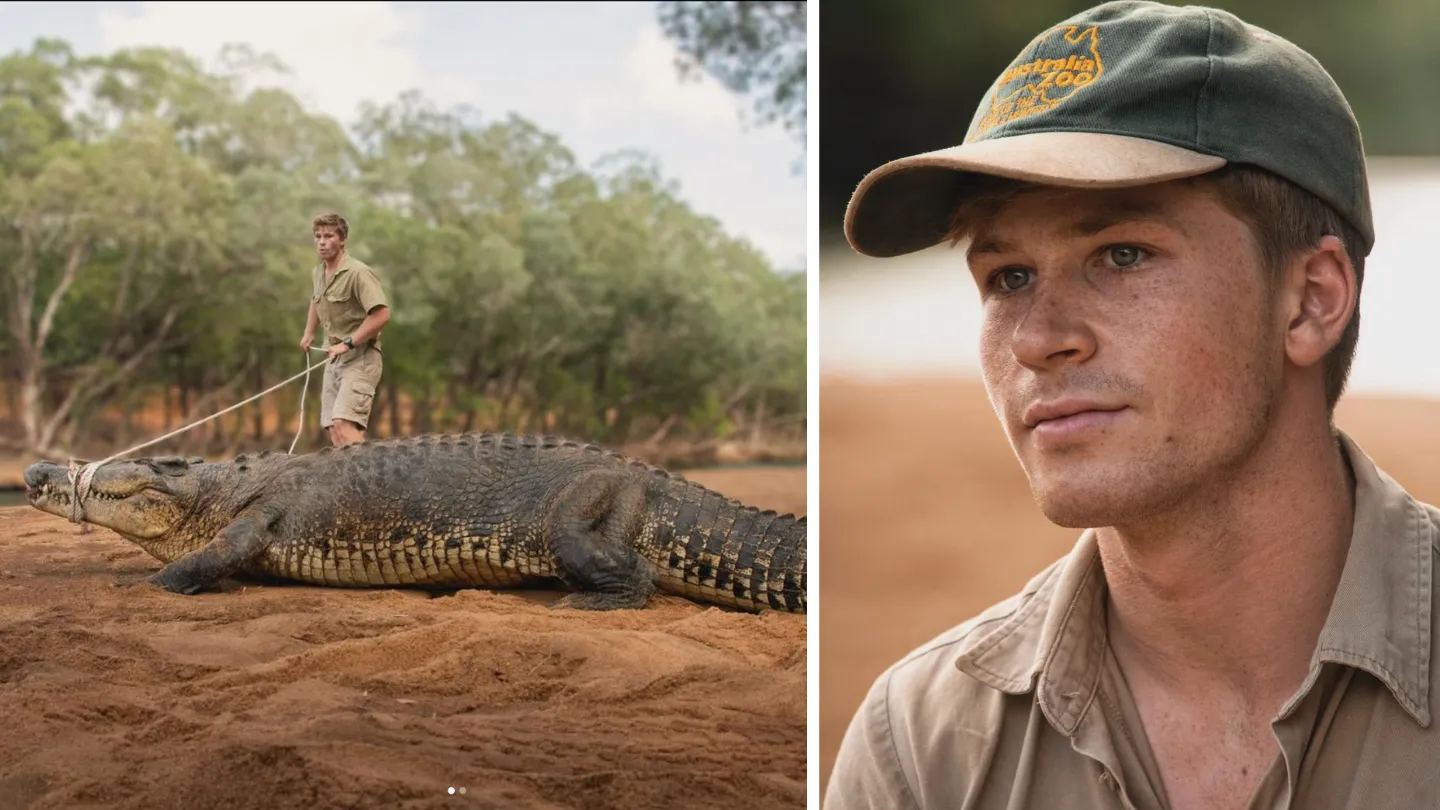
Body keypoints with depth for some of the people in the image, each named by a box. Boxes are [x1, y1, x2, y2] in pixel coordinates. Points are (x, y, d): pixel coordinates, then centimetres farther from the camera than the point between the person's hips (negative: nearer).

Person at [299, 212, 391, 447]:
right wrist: (309, 332, 27)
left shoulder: (358, 273, -17)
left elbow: (381, 315, -25)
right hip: (334, 359, 9)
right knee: (333, 429, 4)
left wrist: (347, 343, -24)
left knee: (344, 424, -25)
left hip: (360, 359, -9)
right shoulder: (317, 274, 10)